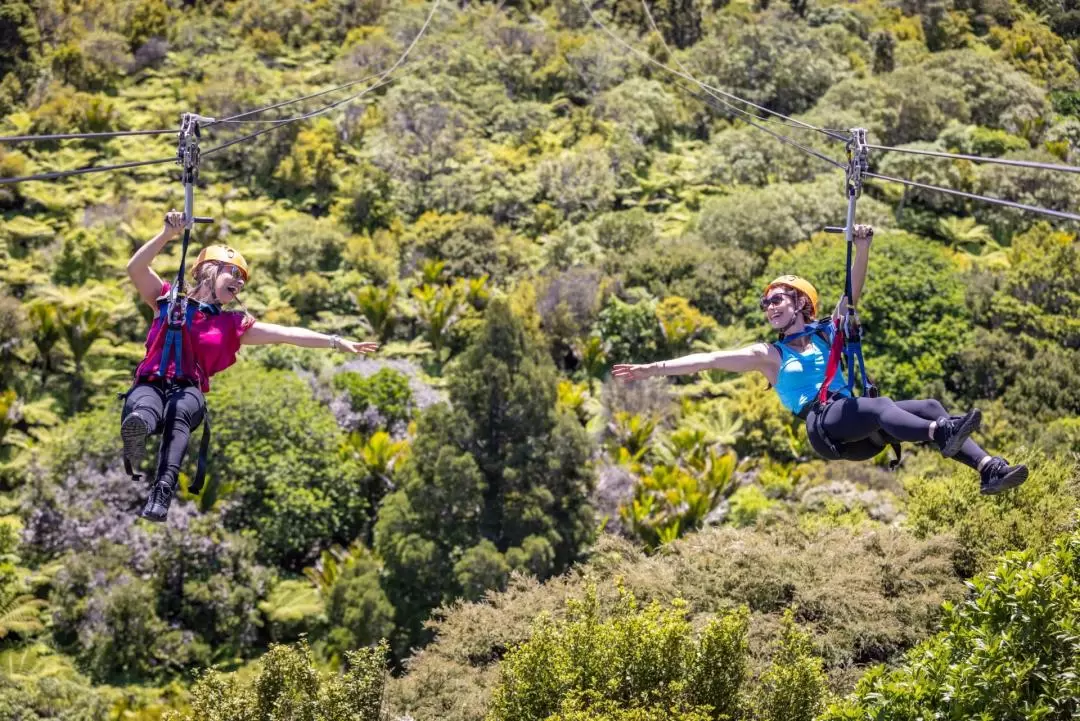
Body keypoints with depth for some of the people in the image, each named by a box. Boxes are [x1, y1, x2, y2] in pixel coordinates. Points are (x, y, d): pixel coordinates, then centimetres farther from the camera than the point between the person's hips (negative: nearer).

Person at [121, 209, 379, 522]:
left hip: (189, 393, 1)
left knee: (178, 413, -38)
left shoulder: (234, 325, 21)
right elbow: (135, 268, 3)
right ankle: (137, 430, -78)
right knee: (143, 407, -39)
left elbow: (286, 334, 16)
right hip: (151, 385, -1)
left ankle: (163, 490, -62)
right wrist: (168, 234, -7)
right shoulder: (168, 300, 16)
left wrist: (336, 342, 9)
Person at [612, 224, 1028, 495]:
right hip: (823, 427, -4)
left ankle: (989, 469, -32)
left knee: (928, 407, -17)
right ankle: (943, 434, -57)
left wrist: (862, 250, -8)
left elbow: (852, 294, 9)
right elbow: (710, 360, 7)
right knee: (878, 406, -34)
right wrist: (654, 368, -3)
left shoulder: (827, 334, 23)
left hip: (859, 432, 4)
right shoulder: (769, 356, 17)